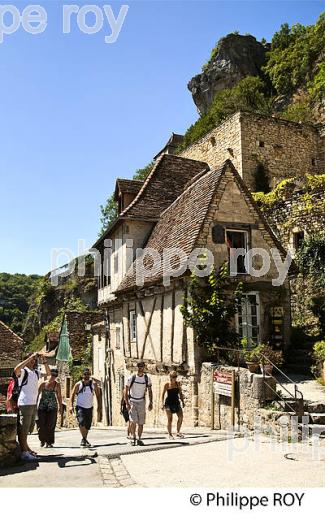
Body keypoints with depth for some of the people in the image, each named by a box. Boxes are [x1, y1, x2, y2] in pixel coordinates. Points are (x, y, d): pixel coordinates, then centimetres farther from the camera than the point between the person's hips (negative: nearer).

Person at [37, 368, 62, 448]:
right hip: (42, 406, 0)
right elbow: (37, 395, 3)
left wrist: (60, 407, 4)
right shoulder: (43, 384, 0)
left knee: (50, 425, -2)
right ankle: (42, 440, 25)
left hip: (52, 407, 0)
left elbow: (59, 397, 7)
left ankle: (49, 442, 10)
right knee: (41, 425, 1)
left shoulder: (57, 385, 3)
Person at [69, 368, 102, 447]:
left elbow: (98, 395, 5)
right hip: (80, 407, -2)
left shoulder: (94, 384, -2)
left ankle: (84, 440, 30)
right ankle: (84, 439, -8)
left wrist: (99, 407, 0)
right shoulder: (78, 384, -6)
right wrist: (71, 406, -13)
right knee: (81, 422, -23)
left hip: (89, 408, 2)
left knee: (88, 426, 8)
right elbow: (73, 395, -1)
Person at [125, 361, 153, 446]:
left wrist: (150, 403, -1)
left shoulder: (147, 378, -1)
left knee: (141, 422, 2)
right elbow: (126, 391, -5)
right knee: (133, 421, -15)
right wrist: (127, 403, -12)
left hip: (142, 402, 2)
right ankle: (133, 438, 3)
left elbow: (150, 391, 6)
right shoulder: (131, 378, -8)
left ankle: (139, 439, 16)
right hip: (132, 401, -2)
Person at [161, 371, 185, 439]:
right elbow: (163, 394, 2)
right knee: (170, 419, -7)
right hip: (169, 403, -3)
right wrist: (163, 403, -7)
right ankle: (170, 434, 8)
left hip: (176, 402, 4)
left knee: (181, 417, -9)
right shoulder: (167, 385, -3)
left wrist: (183, 401, 6)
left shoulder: (178, 384, 6)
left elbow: (180, 393, 15)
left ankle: (178, 432, 6)